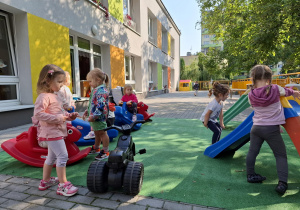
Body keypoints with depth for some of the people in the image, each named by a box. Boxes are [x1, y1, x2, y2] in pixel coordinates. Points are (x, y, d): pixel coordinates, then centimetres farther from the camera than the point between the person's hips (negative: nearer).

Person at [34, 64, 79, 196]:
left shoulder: (53, 95, 13)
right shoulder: (44, 96, -17)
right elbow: (38, 114, -27)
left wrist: (69, 116, 2)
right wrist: (59, 118, -26)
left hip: (57, 130, 10)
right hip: (52, 131, -10)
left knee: (52, 156, 20)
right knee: (63, 155, -9)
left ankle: (45, 181, 36)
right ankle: (63, 185, 1)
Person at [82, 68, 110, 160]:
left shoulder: (101, 90, -21)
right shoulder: (96, 90, 13)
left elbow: (101, 105, -28)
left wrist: (94, 115, -28)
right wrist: (87, 111, 26)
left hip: (99, 117, -10)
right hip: (94, 116, 10)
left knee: (102, 132, 1)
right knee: (97, 132, 23)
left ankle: (105, 151, 15)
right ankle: (96, 148, 40)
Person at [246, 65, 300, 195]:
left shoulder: (251, 95, -4)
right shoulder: (275, 89, -7)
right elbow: (286, 91, 14)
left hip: (256, 127, 3)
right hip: (272, 129, -2)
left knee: (252, 152, 14)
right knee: (281, 155, 8)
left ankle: (250, 175, 25)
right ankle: (282, 182, 1)